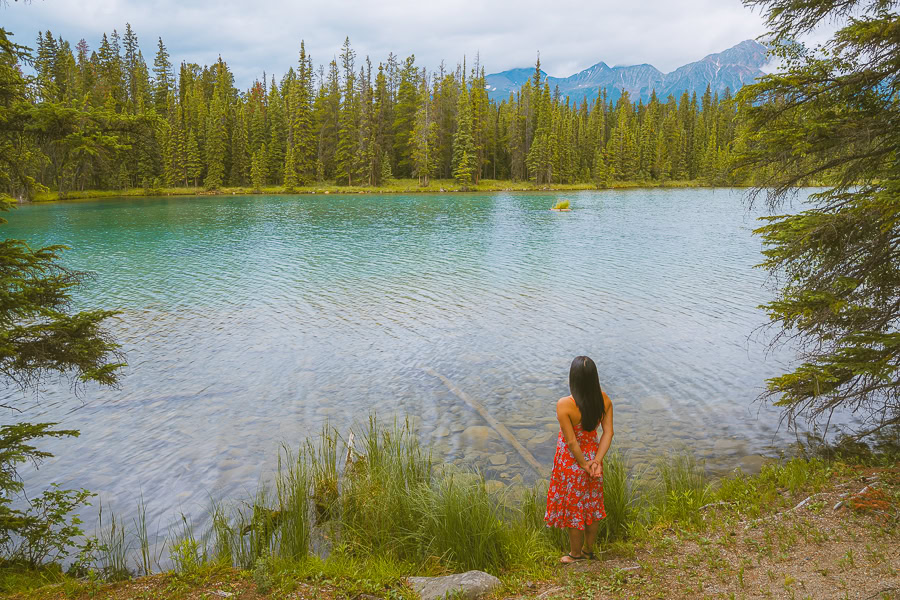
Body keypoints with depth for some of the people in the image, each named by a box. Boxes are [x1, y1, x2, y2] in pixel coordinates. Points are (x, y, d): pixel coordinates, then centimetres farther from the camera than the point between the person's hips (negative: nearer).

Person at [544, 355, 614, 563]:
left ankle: (576, 554, 36)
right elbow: (608, 432, -12)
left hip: (571, 461, -5)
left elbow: (571, 442, -24)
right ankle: (589, 549, 43)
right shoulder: (604, 399, -14)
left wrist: (584, 465, -11)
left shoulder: (564, 405, -30)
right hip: (593, 454, 5)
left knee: (573, 508, 16)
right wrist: (596, 461, -12)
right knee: (592, 503, 24)